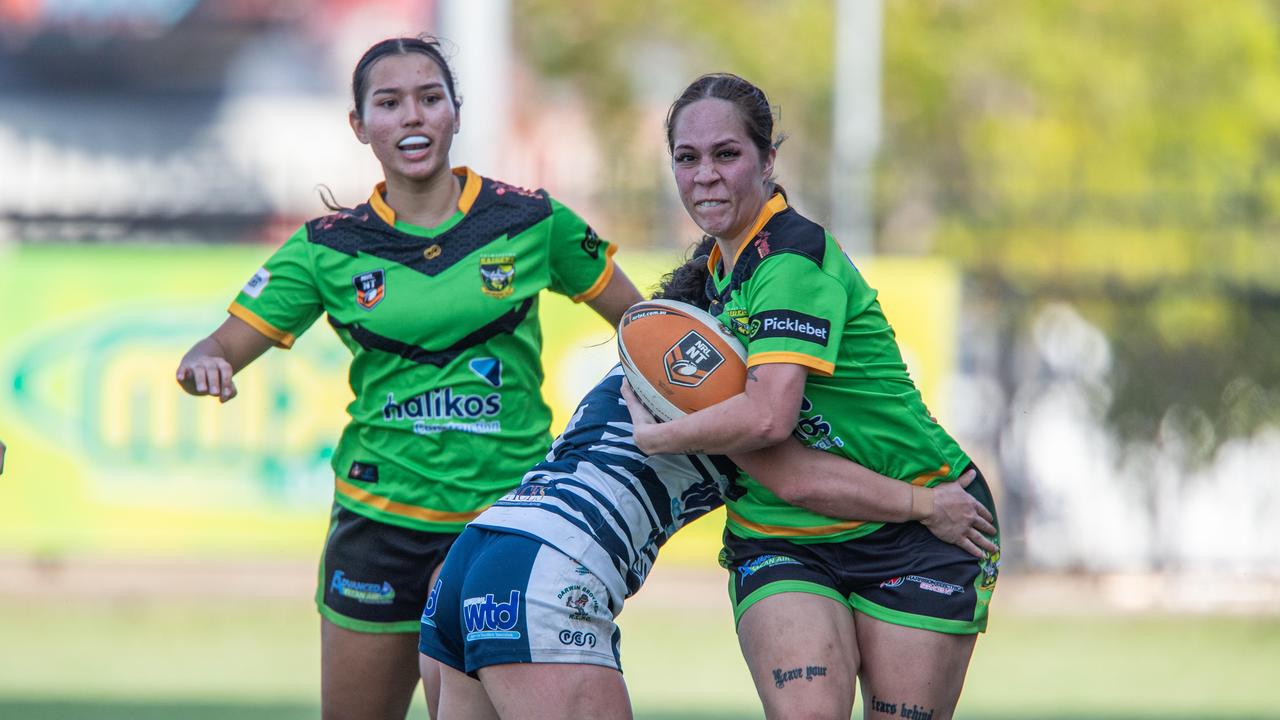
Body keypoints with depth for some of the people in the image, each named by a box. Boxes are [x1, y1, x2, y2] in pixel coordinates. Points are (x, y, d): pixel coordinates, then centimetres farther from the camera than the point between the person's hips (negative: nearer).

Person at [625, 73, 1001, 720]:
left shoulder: (794, 256, -18)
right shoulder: (721, 267, 9)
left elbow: (769, 416, -30)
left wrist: (656, 436, -16)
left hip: (911, 536, -6)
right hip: (777, 543, 6)